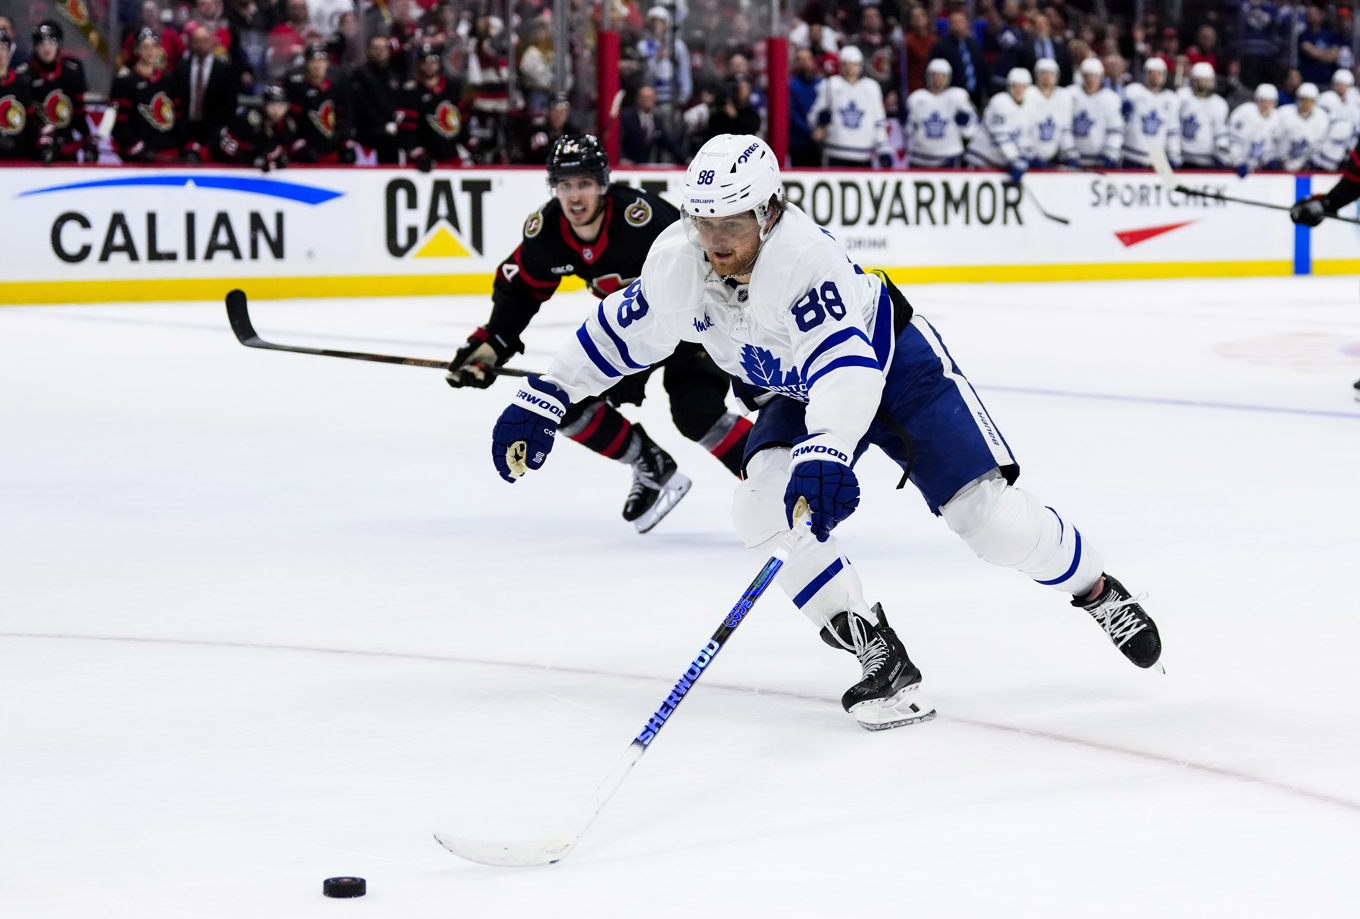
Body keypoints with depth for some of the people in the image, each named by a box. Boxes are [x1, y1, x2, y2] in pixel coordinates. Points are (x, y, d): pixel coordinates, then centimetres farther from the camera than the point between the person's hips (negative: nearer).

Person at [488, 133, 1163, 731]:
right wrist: (542, 399, -1)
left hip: (892, 364, -6)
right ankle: (881, 660, -11)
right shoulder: (678, 261, -18)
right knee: (764, 506, -20)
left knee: (988, 515, -13)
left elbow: (845, 365, -50)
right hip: (798, 394, 6)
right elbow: (622, 330, 0)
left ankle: (1097, 589, 18)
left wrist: (827, 453, -65)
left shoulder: (803, 258, -38)